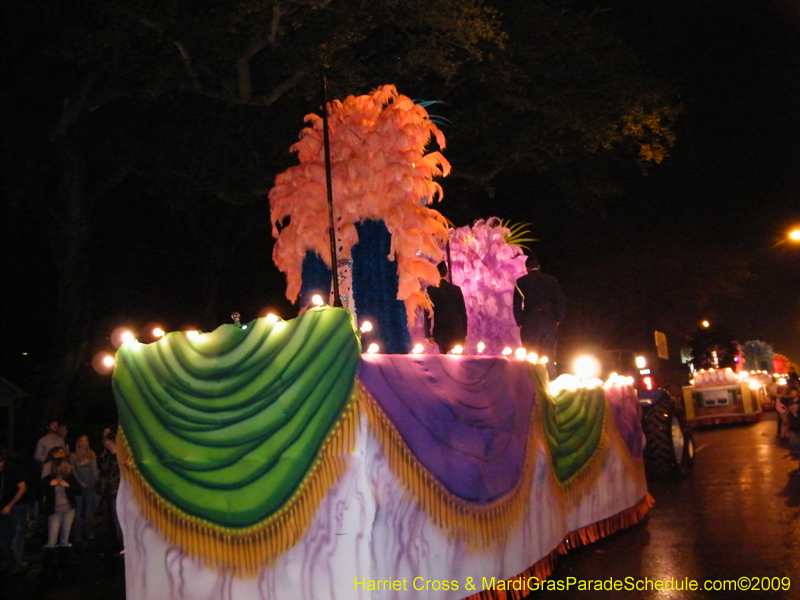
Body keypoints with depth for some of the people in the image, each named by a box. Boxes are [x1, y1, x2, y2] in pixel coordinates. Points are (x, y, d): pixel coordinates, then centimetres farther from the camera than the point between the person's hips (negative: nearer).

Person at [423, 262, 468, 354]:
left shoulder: (430, 290, -3)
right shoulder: (456, 289, 4)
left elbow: (427, 313, -5)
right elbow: (463, 312, 5)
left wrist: (428, 334, -1)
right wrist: (465, 333, 11)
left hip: (441, 331, -1)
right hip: (458, 331, 2)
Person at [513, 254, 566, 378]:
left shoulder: (521, 281, 3)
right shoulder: (551, 280, 7)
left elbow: (517, 304, 0)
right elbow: (561, 302, 5)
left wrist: (520, 323, 4)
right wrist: (558, 320, 10)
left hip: (530, 323, -2)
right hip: (549, 322, 2)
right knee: (549, 356, 5)